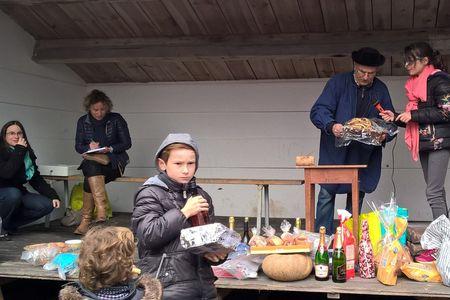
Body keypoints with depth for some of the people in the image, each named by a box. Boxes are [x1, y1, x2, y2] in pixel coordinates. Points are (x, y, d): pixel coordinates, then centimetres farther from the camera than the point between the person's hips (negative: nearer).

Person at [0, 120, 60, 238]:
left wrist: (53, 196, -4)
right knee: (13, 194, -38)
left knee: (47, 205, -14)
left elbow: (36, 179, 8)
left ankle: (10, 225, -8)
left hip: (18, 192, 6)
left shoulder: (28, 153, 8)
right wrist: (19, 151, -23)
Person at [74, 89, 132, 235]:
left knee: (90, 177, -30)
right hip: (91, 162, 3)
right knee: (91, 167, -34)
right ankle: (101, 209, -43)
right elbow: (78, 146, 8)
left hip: (114, 162, -3)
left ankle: (86, 220, -30)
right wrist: (89, 147, -15)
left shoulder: (116, 119, 0)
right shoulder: (83, 121, 8)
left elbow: (127, 143, 0)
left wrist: (110, 149, -17)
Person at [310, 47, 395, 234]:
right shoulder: (338, 82, -3)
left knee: (357, 197, 9)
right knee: (327, 194, -3)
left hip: (365, 155, 3)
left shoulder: (381, 90, 7)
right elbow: (318, 111, -11)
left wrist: (385, 134, -16)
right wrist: (331, 126, -31)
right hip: (334, 153, -3)